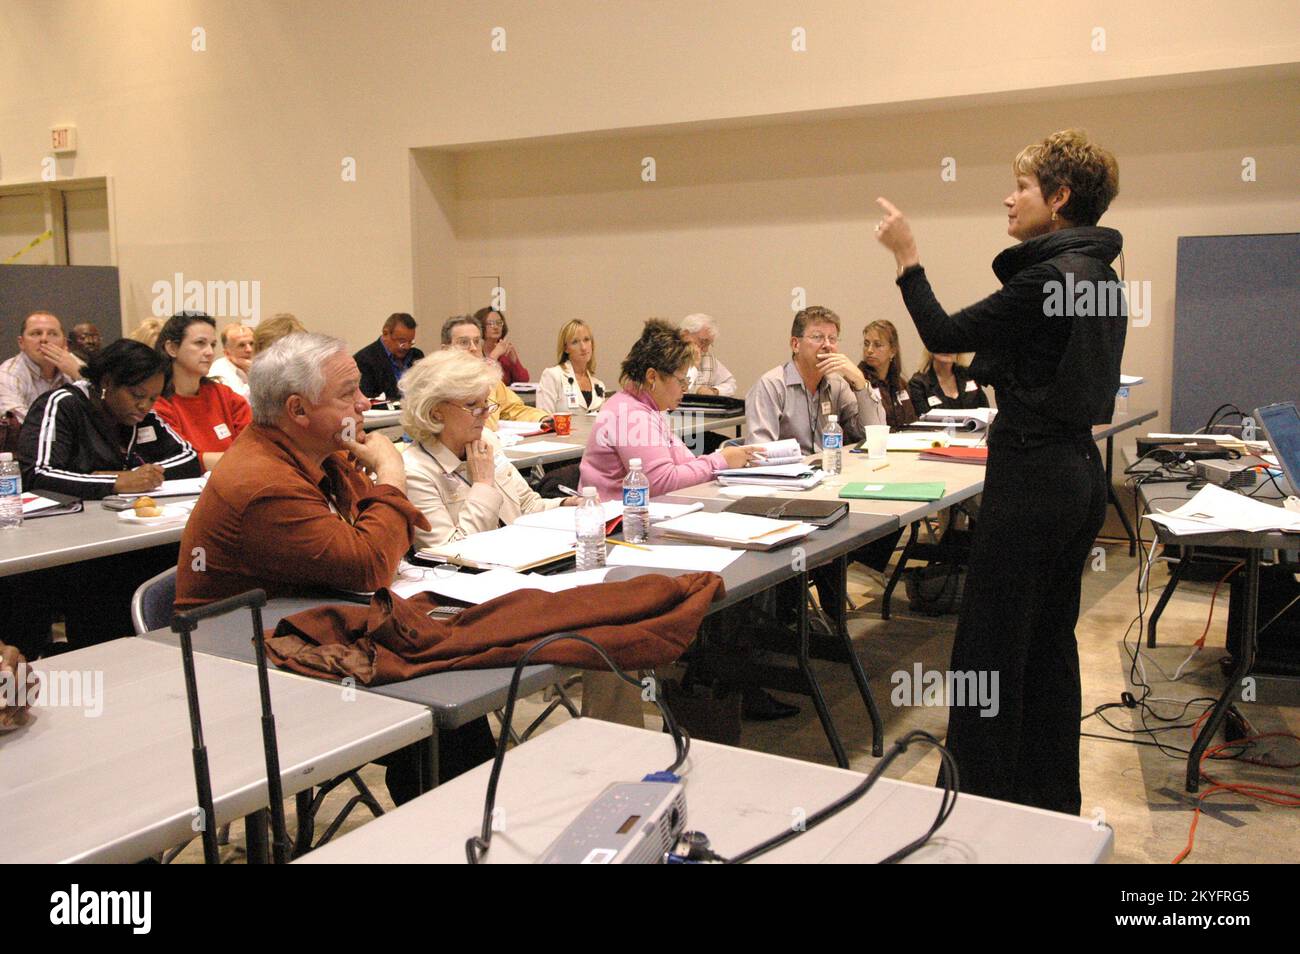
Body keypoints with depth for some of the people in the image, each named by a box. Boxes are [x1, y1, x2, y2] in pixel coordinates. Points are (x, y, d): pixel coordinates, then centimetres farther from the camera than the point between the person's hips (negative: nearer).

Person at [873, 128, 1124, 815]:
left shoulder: (1050, 277, -18)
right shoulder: (1097, 273, 12)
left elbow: (944, 334, -12)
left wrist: (905, 256, -3)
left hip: (1032, 476, -10)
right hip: (1078, 470, 10)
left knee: (989, 648, -1)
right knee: (1050, 642, 17)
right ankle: (1052, 803, 29)